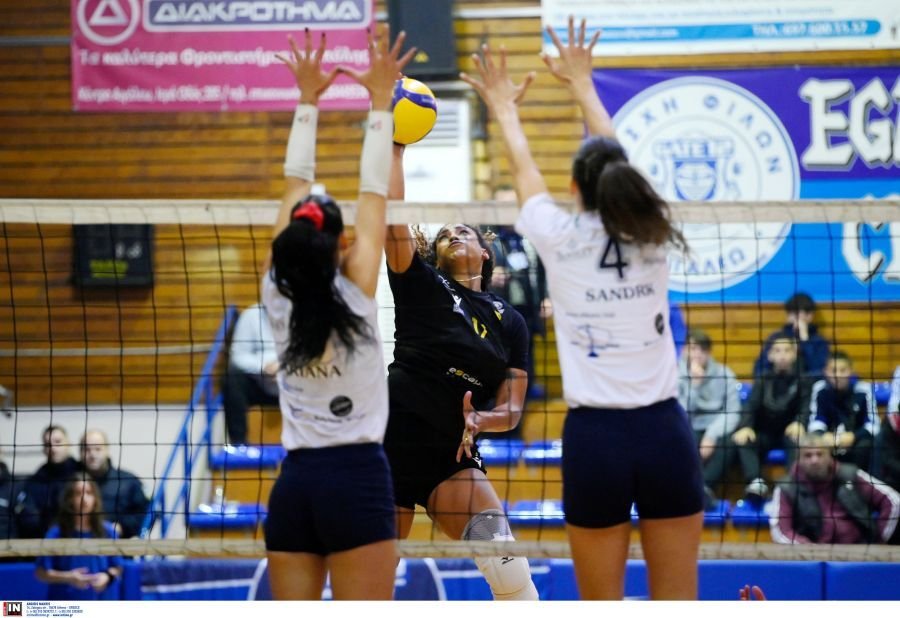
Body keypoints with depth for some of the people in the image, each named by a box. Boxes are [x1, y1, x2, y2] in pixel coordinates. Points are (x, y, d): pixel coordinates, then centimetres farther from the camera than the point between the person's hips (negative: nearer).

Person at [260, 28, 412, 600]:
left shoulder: (279, 299, 2)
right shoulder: (355, 294, -7)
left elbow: (296, 186, 10)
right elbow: (375, 192, 0)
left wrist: (307, 101, 17)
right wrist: (381, 102, 7)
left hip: (294, 483, 5)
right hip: (358, 478, -4)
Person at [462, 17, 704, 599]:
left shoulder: (560, 238, -3)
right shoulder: (652, 233, 3)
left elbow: (526, 172, 17)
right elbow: (615, 158, 20)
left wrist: (505, 107, 37)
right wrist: (582, 83, 37)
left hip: (595, 436, -2)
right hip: (665, 430, 2)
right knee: (678, 608, 4)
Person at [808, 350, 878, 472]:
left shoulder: (862, 390, -14)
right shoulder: (820, 389, -9)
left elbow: (873, 424, -16)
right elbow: (816, 421, -7)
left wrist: (853, 436, -33)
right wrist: (822, 435, -30)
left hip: (856, 439, -1)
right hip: (830, 441, 1)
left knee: (864, 445, -34)